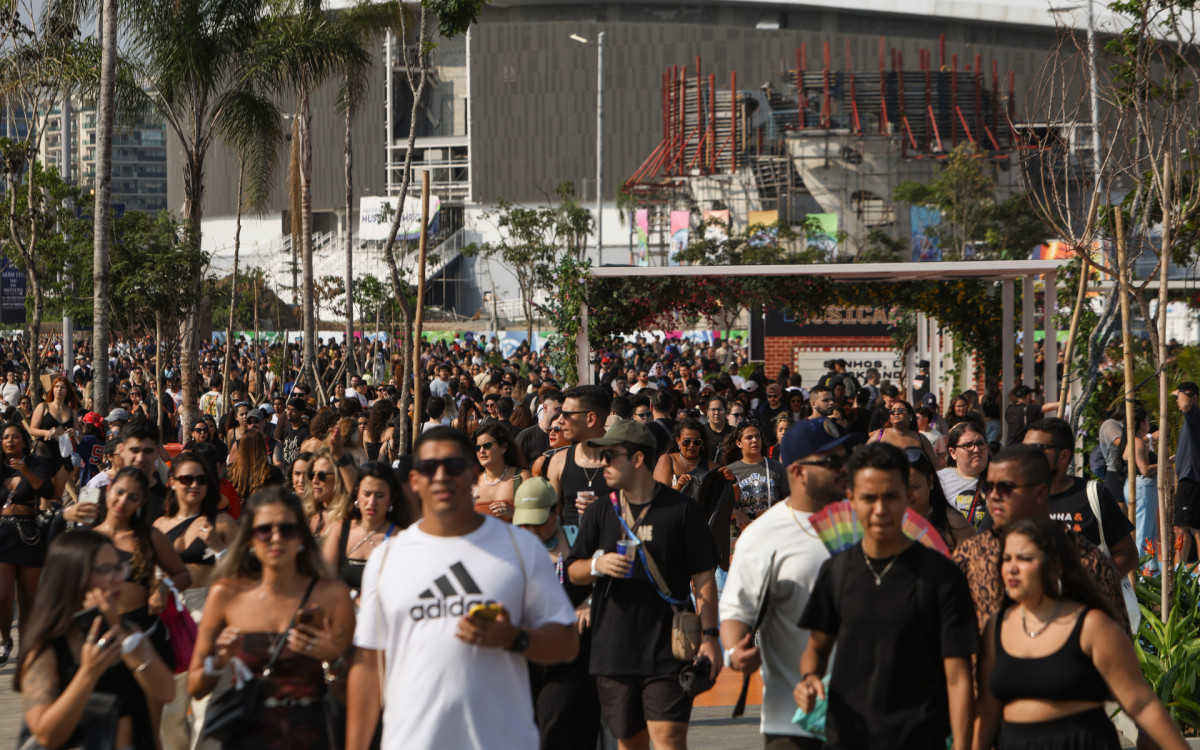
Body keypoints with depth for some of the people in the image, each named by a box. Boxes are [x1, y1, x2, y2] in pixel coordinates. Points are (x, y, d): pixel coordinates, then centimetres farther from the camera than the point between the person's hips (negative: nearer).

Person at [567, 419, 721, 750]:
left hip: (668, 650, -4)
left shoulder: (681, 509, -1)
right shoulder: (601, 513, 10)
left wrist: (709, 636, -7)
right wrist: (596, 566, -11)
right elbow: (573, 571, 12)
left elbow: (704, 579, 0)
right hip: (613, 648, 4)